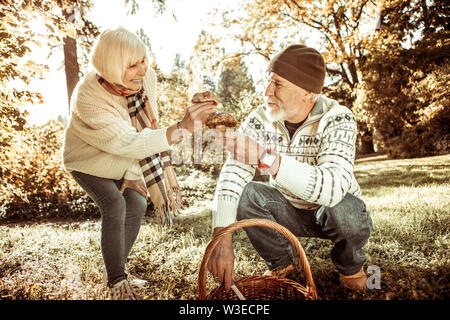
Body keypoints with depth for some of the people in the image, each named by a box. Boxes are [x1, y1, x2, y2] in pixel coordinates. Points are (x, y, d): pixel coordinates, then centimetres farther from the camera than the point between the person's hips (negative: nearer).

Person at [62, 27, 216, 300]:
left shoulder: (147, 77, -22)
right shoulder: (88, 99, -38)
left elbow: (148, 123, -9)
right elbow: (127, 143, -45)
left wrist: (136, 173, -8)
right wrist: (181, 128, -55)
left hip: (123, 160, 5)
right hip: (88, 161, -5)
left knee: (137, 205, -7)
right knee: (115, 206, -23)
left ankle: (117, 273, 14)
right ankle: (117, 283, -8)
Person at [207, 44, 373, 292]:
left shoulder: (337, 119, -26)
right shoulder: (260, 120, -16)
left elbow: (334, 187, -42)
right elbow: (232, 174, -27)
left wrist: (269, 159, -56)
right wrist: (222, 239, -40)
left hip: (330, 214, -2)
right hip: (289, 211, 3)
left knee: (345, 209, -35)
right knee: (243, 194, -23)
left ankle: (349, 264, 2)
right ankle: (281, 261, 4)